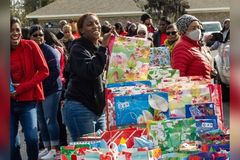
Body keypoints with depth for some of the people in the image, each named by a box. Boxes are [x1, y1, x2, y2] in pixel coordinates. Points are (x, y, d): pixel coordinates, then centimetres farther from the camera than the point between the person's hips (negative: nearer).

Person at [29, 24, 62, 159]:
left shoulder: (50, 51, -9)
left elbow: (56, 71, -14)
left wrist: (43, 86, -15)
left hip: (51, 90, -6)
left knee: (50, 119, -4)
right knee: (41, 121, 10)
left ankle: (55, 149, 4)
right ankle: (47, 148, 21)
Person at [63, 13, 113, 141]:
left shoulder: (100, 48, 15)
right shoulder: (78, 49, -8)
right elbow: (91, 72, -26)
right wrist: (103, 48, -24)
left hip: (100, 109, 8)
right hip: (80, 108, -8)